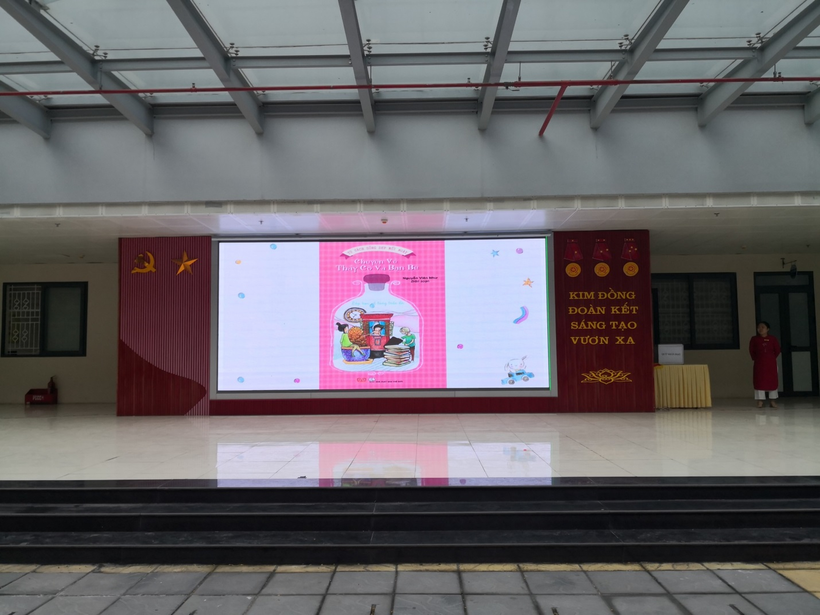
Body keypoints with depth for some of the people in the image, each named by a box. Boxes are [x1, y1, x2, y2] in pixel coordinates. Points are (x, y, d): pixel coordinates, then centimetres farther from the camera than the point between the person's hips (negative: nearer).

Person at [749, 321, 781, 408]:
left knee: (772, 380, 4)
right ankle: (760, 401, 2)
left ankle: (772, 400, 13)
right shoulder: (754, 339, 0)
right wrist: (755, 358, 3)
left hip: (771, 363, 1)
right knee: (759, 381, -2)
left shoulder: (773, 339, 1)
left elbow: (777, 350, 6)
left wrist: (772, 358, 4)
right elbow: (751, 351, 6)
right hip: (759, 364, -1)